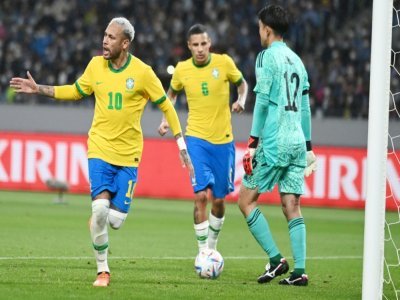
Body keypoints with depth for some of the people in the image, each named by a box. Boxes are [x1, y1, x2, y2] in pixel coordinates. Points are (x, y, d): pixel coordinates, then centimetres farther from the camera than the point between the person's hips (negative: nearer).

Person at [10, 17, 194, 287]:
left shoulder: (142, 72, -8)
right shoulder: (96, 65, 1)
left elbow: (166, 106, 1)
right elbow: (76, 91, 18)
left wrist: (182, 146, -1)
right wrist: (39, 89, 10)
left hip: (128, 154, -1)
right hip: (100, 148, 1)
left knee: (116, 220, -5)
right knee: (100, 208, -17)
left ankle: (97, 221, 34)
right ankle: (102, 270, -1)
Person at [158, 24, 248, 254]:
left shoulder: (224, 62, -6)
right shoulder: (182, 70, -2)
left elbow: (242, 83, 12)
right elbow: (172, 93, 18)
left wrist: (241, 101, -8)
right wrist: (166, 120, 5)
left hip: (223, 139, 1)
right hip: (197, 138, -1)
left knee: (219, 199, 8)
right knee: (201, 195, -15)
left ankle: (212, 246, 31)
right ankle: (203, 253, -9)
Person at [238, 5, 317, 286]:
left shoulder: (268, 56, -5)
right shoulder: (297, 61, 16)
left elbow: (262, 102, -11)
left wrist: (254, 141, -10)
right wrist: (308, 146, 22)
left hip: (274, 143, -7)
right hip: (297, 142, 7)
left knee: (246, 199, 2)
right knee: (292, 207, 6)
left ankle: (276, 259, -5)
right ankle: (299, 271, -2)